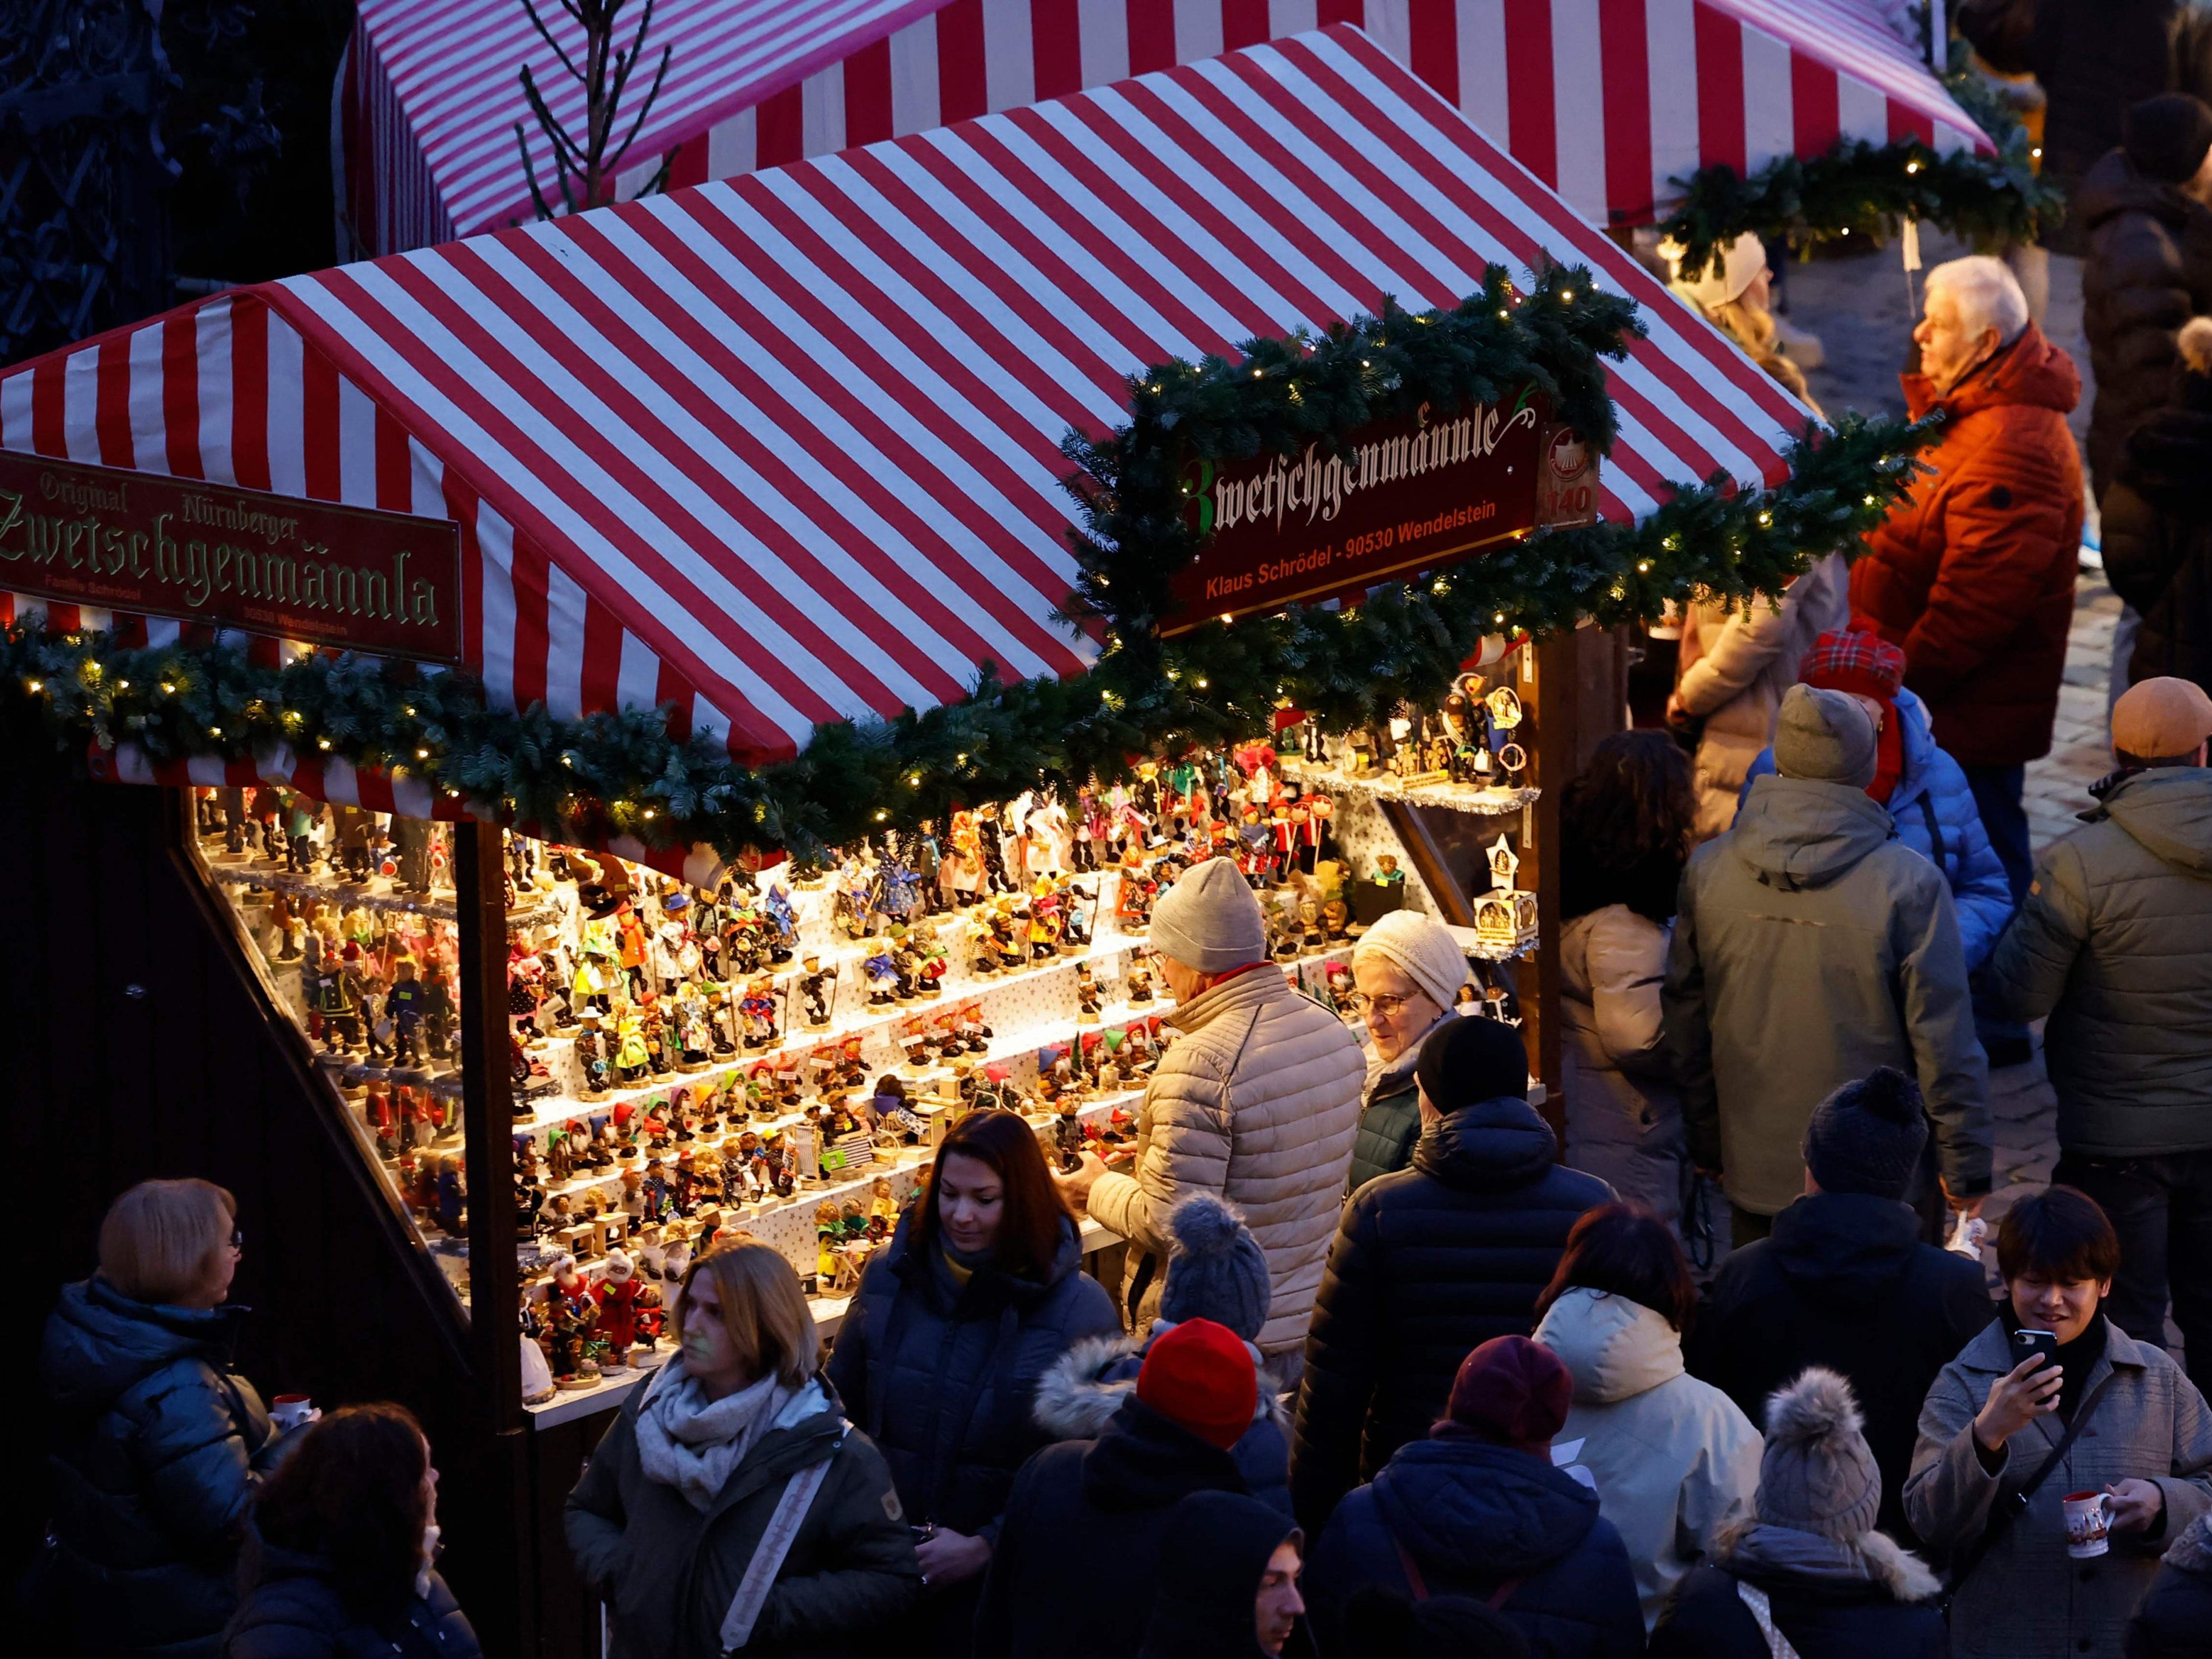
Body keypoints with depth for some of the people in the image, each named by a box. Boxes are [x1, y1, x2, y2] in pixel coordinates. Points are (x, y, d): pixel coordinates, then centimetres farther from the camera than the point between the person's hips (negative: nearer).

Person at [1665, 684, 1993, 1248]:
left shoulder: (1707, 871, -4)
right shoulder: (1910, 884, -16)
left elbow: (1686, 1025, 5)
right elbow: (1944, 1042, -12)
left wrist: (1707, 1146, 17)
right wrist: (1966, 1169, -2)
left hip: (1753, 1174, 4)